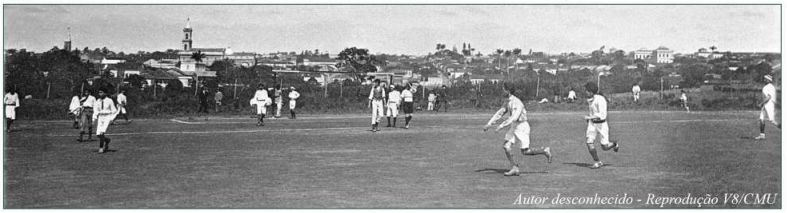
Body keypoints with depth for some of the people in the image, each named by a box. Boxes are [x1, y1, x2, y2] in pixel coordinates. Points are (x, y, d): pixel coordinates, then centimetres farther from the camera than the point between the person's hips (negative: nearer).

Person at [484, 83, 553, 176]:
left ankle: (545, 151, 16)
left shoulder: (517, 103, -21)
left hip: (522, 127, -8)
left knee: (525, 151, -6)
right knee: (506, 146, -8)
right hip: (513, 127, 8)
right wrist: (489, 124, 7)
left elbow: (514, 118, -30)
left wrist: (501, 126, -33)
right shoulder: (508, 103, 8)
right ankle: (514, 168, -5)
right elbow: (499, 113, 13)